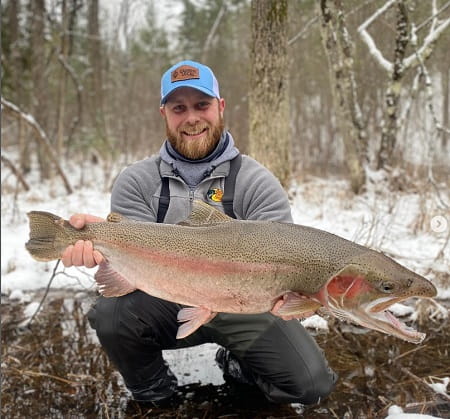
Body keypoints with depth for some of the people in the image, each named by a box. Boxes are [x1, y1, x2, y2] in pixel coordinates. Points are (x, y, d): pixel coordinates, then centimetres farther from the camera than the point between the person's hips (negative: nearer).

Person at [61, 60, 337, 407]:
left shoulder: (257, 182, -7)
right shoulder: (136, 182, -1)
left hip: (240, 308, -1)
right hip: (165, 305, 1)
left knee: (312, 384, -16)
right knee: (112, 313, -28)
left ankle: (239, 365, 19)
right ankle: (152, 389, 6)